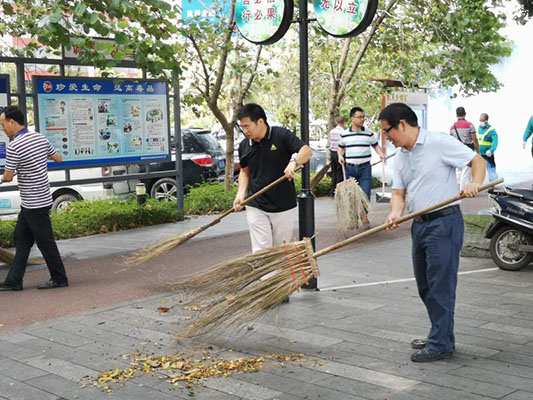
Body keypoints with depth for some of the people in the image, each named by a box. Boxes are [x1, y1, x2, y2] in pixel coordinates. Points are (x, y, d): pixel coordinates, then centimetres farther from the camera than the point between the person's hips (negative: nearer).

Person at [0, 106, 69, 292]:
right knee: (21, 239, 13)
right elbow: (58, 158, 13)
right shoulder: (40, 138, 4)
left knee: (45, 242, 2)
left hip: (34, 203, -9)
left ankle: (59, 278, 13)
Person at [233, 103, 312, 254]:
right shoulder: (244, 146, 4)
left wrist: (294, 162, -34)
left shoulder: (282, 135, -9)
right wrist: (241, 194, 2)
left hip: (284, 207, -2)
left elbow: (306, 151, -13)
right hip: (256, 207, 2)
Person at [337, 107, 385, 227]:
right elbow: (340, 148, 16)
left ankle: (364, 215, 10)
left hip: (365, 168, -1)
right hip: (350, 168, 1)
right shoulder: (344, 134, 4)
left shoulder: (369, 133, 3)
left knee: (365, 193, -5)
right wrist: (340, 156, -3)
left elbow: (376, 145, 11)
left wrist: (381, 153, -8)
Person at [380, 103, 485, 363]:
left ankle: (441, 344, 3)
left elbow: (477, 160, -8)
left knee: (440, 285, -5)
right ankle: (440, 335, 30)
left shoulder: (439, 143, -9)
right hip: (419, 225, 9)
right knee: (425, 286, 16)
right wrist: (395, 213, -10)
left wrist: (475, 184, -27)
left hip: (444, 223, -9)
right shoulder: (400, 158, 14)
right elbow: (398, 192, 10)